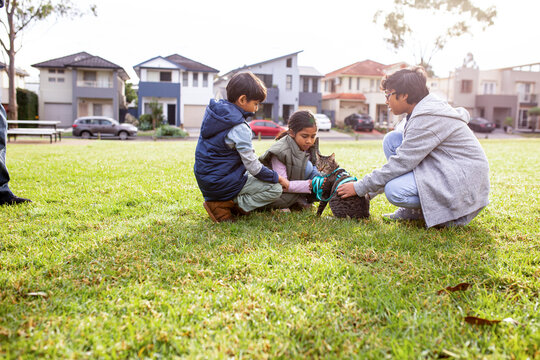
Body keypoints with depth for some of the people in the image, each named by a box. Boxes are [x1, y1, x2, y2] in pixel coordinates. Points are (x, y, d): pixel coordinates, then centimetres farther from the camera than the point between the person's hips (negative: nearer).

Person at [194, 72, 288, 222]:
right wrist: (278, 178, -2)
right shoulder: (239, 128, -22)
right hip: (220, 184, -9)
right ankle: (222, 206, -9)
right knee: (275, 189, -7)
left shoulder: (214, 111, 4)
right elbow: (254, 167, -18)